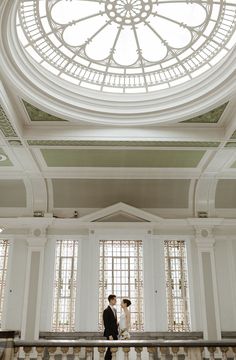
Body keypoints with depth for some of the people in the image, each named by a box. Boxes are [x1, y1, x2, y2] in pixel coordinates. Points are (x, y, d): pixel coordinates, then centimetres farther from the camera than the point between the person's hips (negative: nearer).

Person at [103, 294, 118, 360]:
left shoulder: (114, 309, 14)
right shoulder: (106, 311, -13)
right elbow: (106, 324, -16)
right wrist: (109, 335, -18)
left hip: (115, 333, 8)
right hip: (110, 333, -8)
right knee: (110, 349, -2)